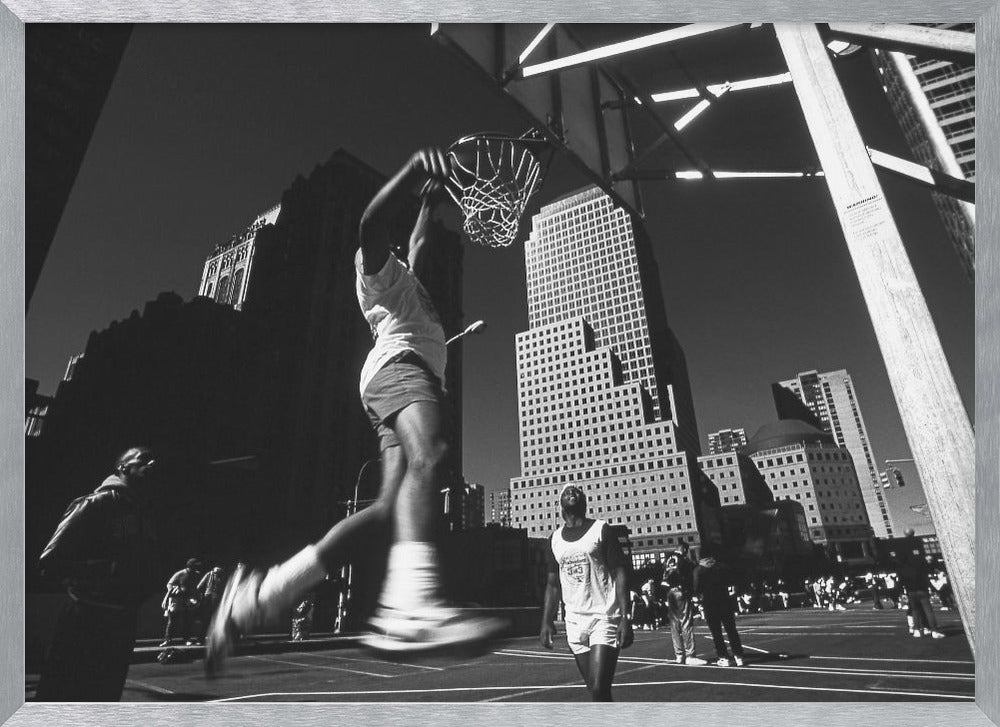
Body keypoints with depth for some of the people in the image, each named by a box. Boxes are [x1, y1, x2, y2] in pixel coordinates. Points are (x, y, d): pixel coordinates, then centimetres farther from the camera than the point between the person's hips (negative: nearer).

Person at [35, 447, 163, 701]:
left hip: (122, 627, 7)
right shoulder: (98, 504, -11)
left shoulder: (146, 514, 11)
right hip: (86, 623, -7)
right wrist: (109, 568, -21)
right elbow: (50, 561, -15)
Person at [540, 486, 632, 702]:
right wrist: (546, 621, 8)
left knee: (599, 690, -12)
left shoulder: (601, 530, -4)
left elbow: (620, 573, -6)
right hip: (574, 621, 4)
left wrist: (625, 617, -15)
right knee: (593, 689, 11)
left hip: (604, 618, -4)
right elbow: (553, 583, 14)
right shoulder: (555, 539, 8)